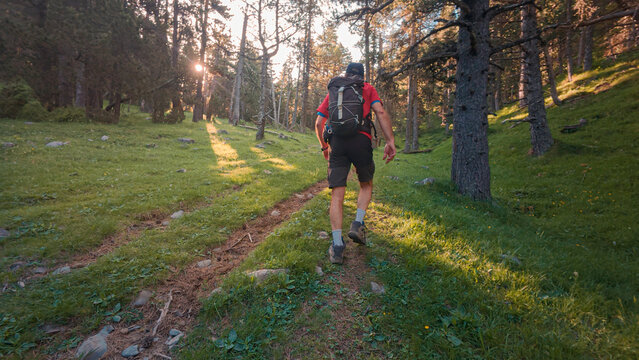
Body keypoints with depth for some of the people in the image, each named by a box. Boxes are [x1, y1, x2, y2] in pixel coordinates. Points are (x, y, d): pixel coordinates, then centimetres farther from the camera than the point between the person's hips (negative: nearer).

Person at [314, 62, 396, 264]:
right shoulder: (368, 89, 18)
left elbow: (318, 123, 17)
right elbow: (381, 113, -1)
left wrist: (324, 147, 31)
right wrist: (390, 141, -4)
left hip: (337, 142, 1)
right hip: (361, 140, -1)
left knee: (337, 194, -1)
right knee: (366, 185, 21)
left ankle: (337, 246, -6)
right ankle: (358, 224, 2)